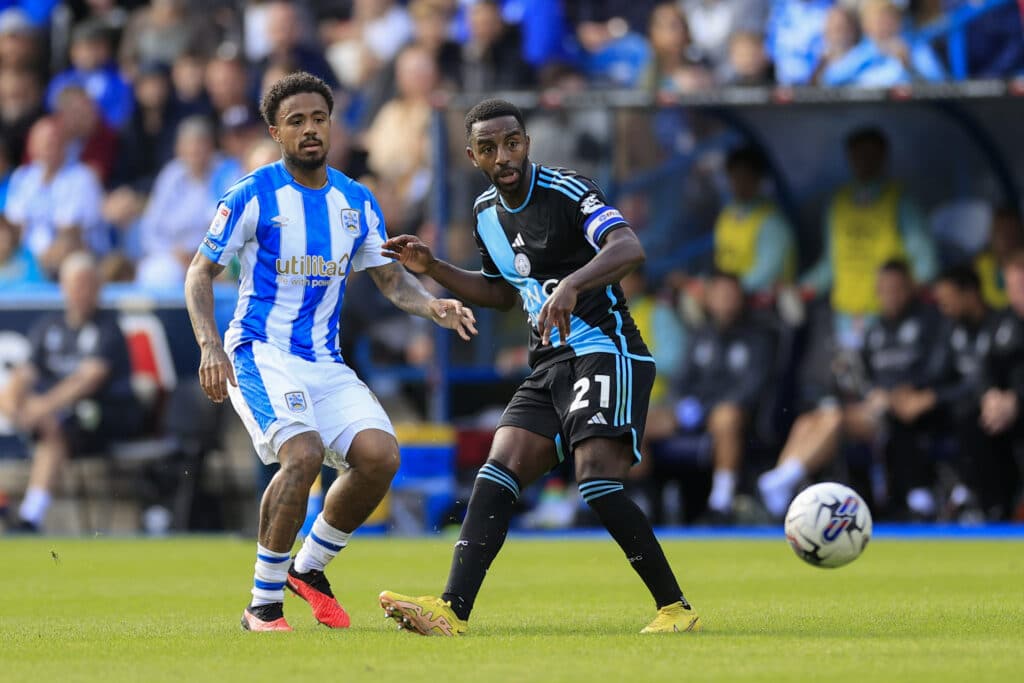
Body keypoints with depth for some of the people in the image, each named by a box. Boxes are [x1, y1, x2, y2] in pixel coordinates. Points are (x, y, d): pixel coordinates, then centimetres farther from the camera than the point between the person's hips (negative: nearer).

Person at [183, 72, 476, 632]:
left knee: (380, 455, -16)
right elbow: (200, 273, -3)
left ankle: (309, 568, 8)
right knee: (303, 453, -29)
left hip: (325, 362, 5)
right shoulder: (253, 197, -6)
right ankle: (263, 604, -16)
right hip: (259, 355, -5)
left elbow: (389, 278, 17)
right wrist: (210, 347, -18)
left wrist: (433, 307, -4)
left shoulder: (357, 203, 9)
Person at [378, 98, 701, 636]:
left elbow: (629, 249, -30)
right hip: (549, 365, 8)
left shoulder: (566, 192, -12)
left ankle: (676, 609, -11)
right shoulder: (487, 211, 12)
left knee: (596, 478, -22)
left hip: (604, 350, -7)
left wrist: (571, 285, -47)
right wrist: (431, 268, 16)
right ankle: (452, 611, -19)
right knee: (497, 472, -9)